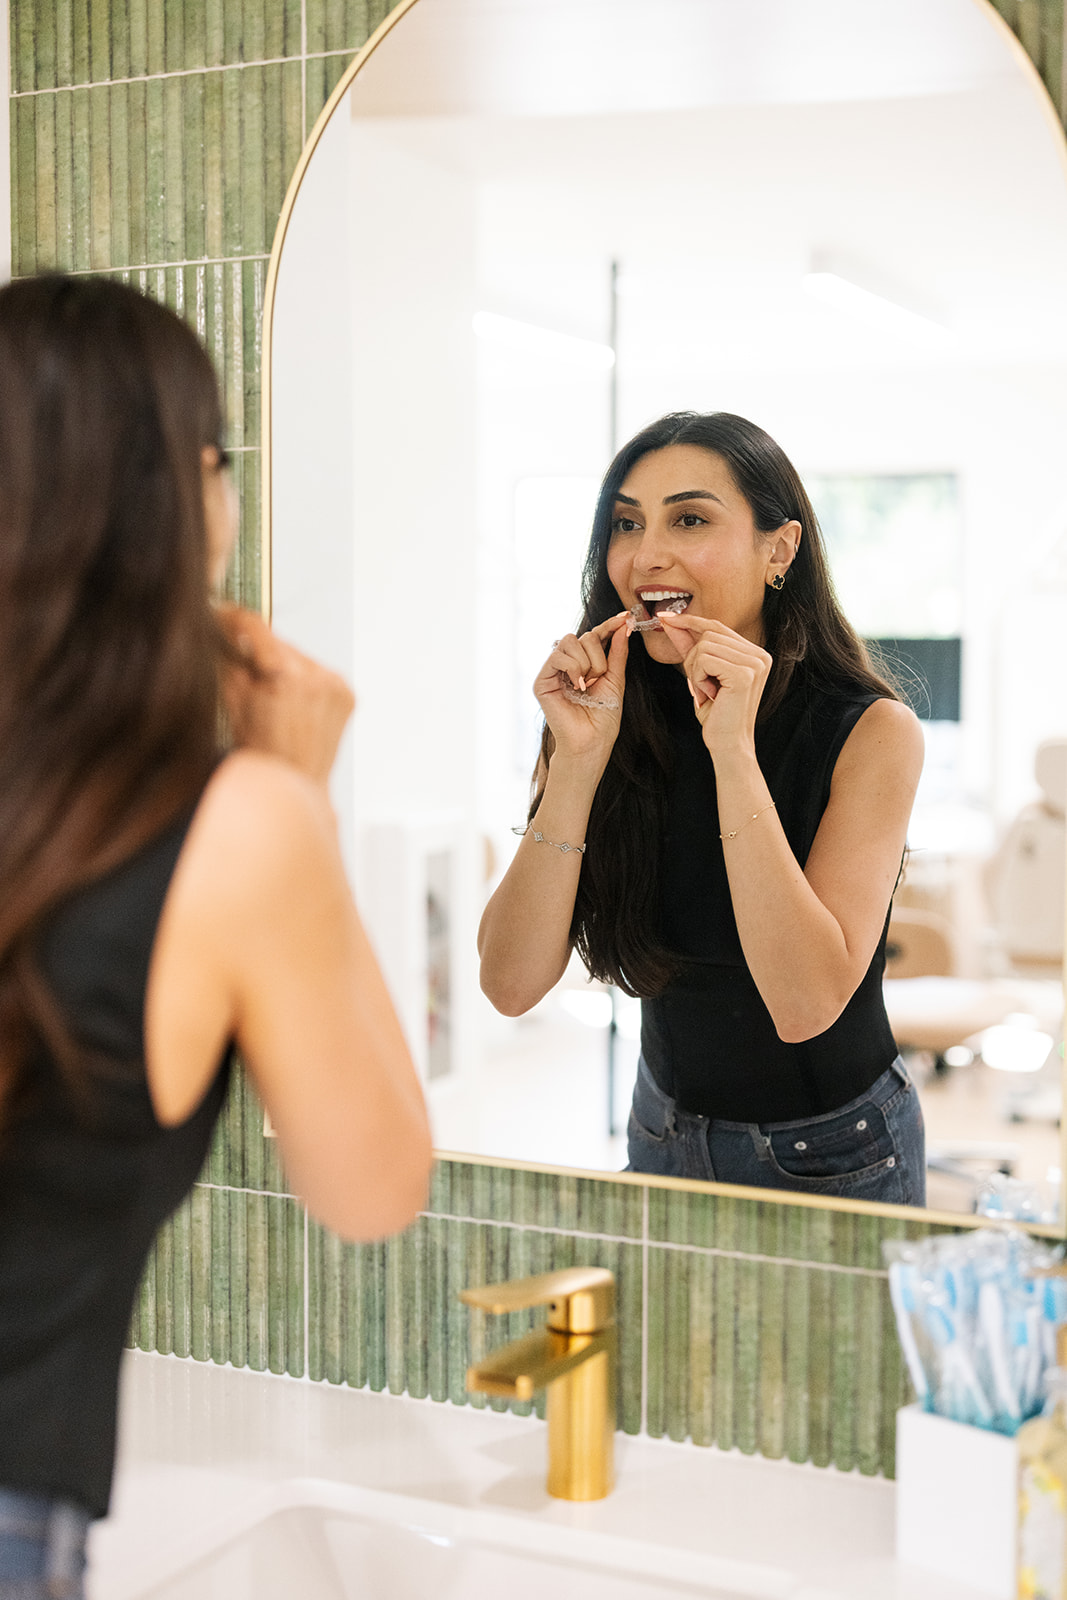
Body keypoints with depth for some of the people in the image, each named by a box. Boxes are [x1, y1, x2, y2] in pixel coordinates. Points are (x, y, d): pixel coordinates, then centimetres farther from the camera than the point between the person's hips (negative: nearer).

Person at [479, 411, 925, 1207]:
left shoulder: (870, 732, -18)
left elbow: (805, 1005, -30)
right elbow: (511, 984, -17)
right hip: (665, 1136, 3)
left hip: (833, 1159, -3)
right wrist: (578, 758, -25)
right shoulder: (615, 719, -9)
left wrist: (733, 750, -33)